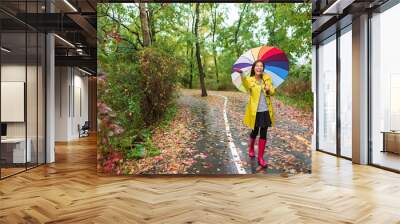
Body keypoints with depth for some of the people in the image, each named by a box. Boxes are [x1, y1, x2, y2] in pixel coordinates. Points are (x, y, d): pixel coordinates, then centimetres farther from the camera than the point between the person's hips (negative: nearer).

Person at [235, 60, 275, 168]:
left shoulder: (267, 78, 3)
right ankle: (251, 149, 43)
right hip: (255, 111, -2)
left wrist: (269, 90, -14)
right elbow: (246, 86, -33)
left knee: (263, 134, 3)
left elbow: (272, 91, 11)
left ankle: (260, 158, 11)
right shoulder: (250, 80, -8)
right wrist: (242, 74, -54)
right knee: (255, 132, 13)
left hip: (266, 110, 2)